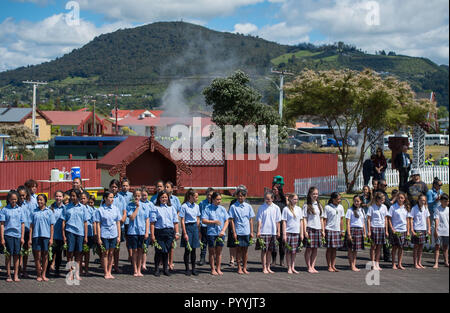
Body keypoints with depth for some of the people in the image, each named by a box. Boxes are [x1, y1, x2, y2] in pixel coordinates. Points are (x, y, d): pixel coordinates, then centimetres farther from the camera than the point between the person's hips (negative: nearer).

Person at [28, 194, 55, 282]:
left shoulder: (49, 212, 5)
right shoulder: (34, 212, 8)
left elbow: (51, 226, 4)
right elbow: (31, 226, 7)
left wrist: (51, 238, -2)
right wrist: (30, 238, 2)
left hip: (46, 236, 0)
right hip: (36, 236, 1)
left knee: (45, 256, 4)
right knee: (37, 256, 1)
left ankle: (44, 275, 11)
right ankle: (39, 275, 8)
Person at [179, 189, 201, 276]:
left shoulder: (196, 206, 8)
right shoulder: (184, 206, -8)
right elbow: (182, 221, -9)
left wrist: (198, 231, 12)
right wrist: (185, 233, -12)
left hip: (195, 227, 5)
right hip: (187, 227, -5)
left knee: (194, 249, 7)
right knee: (187, 249, -1)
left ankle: (193, 269, 14)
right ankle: (187, 269, 8)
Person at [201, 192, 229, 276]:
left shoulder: (222, 209, 7)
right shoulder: (208, 209, -2)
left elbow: (226, 221, 8)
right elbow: (203, 220, -8)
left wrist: (223, 230, -4)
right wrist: (214, 222, -14)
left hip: (220, 233, 3)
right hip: (211, 233, -3)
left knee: (219, 251, 7)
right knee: (212, 251, 4)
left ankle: (218, 269, 16)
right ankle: (213, 269, 11)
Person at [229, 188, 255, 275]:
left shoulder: (248, 206, 7)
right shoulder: (233, 207, -3)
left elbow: (251, 220, 10)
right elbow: (231, 220, -3)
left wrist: (251, 232, 6)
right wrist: (234, 232, -8)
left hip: (247, 232, 3)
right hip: (238, 232, -3)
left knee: (245, 249, 6)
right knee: (238, 249, 3)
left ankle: (244, 268, 15)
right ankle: (239, 268, 11)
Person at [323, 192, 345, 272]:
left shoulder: (340, 207, 9)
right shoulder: (327, 207, -6)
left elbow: (341, 220, 14)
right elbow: (324, 220, -6)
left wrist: (342, 231, 11)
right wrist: (323, 231, -10)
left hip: (337, 230, 5)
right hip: (329, 230, -5)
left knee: (334, 248, 7)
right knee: (329, 248, 0)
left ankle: (333, 266, 12)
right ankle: (329, 266, 5)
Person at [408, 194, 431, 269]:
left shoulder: (425, 208, 9)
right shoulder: (414, 208, -7)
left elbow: (427, 219, 15)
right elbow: (411, 219, -9)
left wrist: (429, 229, 9)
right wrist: (412, 230, -15)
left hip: (424, 229, 5)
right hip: (416, 230, -5)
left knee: (421, 246, 10)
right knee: (416, 246, -1)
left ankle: (419, 263, 17)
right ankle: (415, 264, 5)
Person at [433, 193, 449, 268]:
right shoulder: (438, 209, -5)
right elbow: (436, 220, -11)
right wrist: (436, 230, -18)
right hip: (439, 231, -4)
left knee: (446, 247, 12)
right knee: (437, 246, -5)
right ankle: (436, 263, -6)